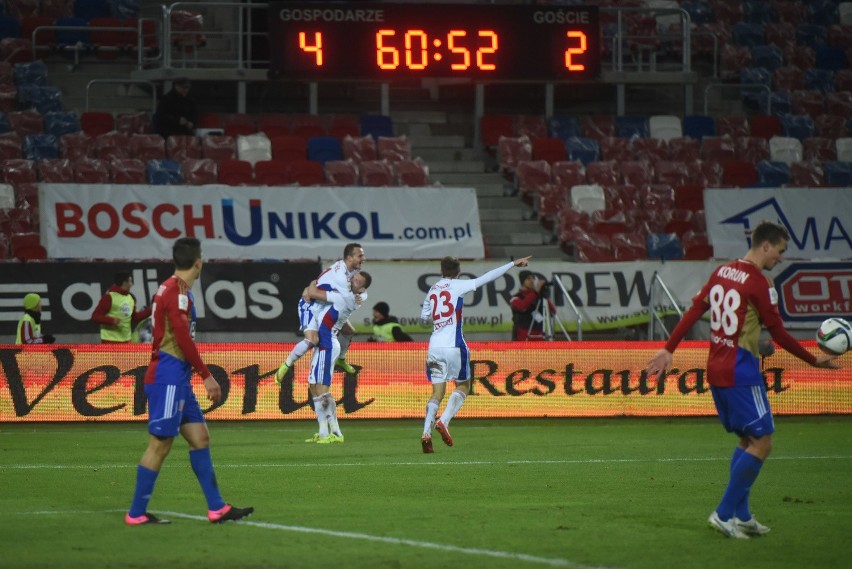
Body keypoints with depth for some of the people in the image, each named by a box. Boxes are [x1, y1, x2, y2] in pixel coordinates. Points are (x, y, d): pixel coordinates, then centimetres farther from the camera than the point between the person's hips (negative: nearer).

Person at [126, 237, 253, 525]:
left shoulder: (170, 288, 15)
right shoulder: (177, 291, -14)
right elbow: (183, 339, -19)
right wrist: (207, 376, -15)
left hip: (176, 380, 10)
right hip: (168, 379, -10)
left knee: (200, 437, 9)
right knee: (159, 444, -6)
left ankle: (216, 507, 9)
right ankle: (136, 513, -1)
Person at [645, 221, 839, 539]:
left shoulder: (721, 273, 10)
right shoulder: (759, 284, -14)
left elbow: (694, 311, 11)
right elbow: (778, 333, -11)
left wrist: (669, 349, 15)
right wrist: (814, 361, -2)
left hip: (715, 370, 9)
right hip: (741, 373, -9)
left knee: (746, 440, 18)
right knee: (762, 443, -4)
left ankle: (740, 516, 17)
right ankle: (724, 514, -6)